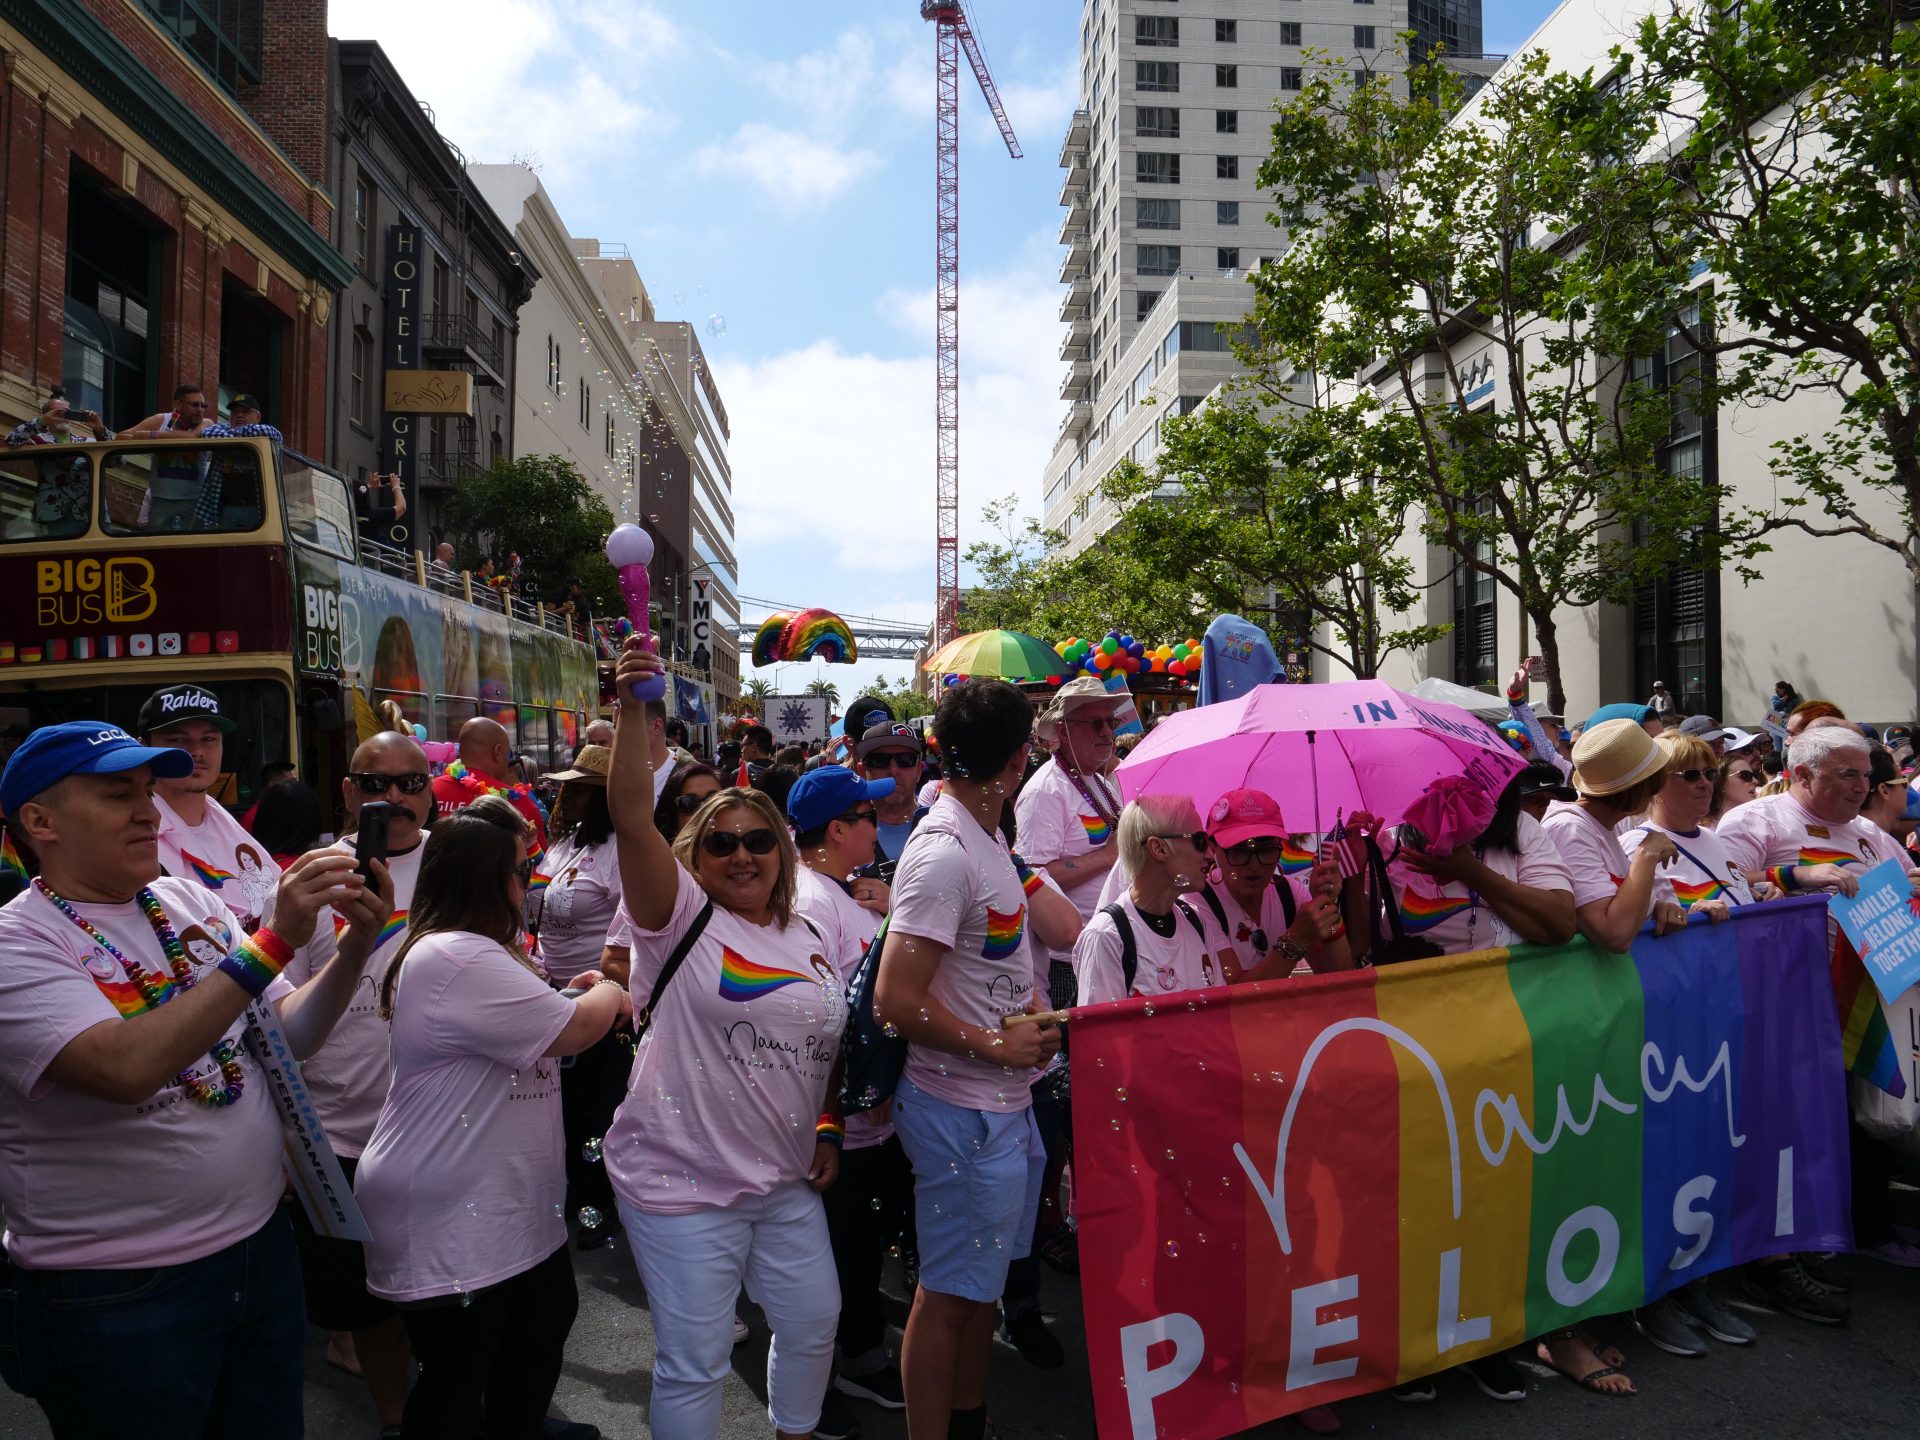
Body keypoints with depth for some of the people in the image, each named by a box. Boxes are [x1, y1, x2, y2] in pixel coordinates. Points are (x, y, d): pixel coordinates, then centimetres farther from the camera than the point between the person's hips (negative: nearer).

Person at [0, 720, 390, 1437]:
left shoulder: (190, 901, 2)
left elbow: (288, 1031, 4)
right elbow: (126, 1068, -32)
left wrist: (354, 945, -13)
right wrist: (273, 942, -32)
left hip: (261, 1246, 6)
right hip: (117, 1297, -5)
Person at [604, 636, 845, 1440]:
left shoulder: (810, 941, 6)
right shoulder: (679, 918, -10)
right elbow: (631, 818, -24)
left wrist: (828, 1132, 8)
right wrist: (632, 710, -33)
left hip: (786, 1183, 6)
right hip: (681, 1184, -6)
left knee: (813, 1322, 21)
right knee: (694, 1361, 4)